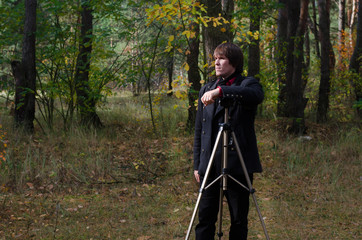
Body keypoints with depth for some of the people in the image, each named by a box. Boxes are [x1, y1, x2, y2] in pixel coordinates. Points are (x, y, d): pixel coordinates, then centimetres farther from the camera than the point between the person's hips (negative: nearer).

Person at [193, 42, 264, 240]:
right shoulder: (206, 90, 15)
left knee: (239, 221, 4)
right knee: (205, 218, 1)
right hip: (210, 164, 4)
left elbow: (257, 95, -26)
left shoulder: (247, 84, 1)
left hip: (238, 164, -4)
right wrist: (197, 164, 12)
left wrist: (221, 91, -36)